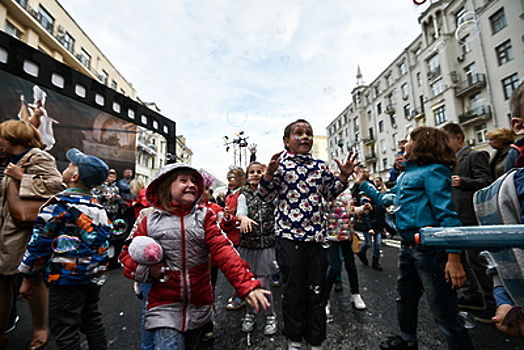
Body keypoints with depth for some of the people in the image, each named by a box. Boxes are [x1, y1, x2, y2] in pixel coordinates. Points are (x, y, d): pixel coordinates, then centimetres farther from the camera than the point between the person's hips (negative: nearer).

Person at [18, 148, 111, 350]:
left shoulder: (59, 204, -14)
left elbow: (40, 243, -10)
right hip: (94, 278, 7)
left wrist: (28, 276, 1)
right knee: (92, 321, 21)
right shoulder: (98, 206, 6)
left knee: (64, 330, 7)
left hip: (67, 279, -7)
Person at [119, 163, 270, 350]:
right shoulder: (151, 221, -4)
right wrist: (147, 270, -13)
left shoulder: (204, 216, -4)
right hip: (164, 305, -2)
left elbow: (223, 250, -14)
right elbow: (128, 255, 7)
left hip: (199, 305, 2)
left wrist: (247, 284, -26)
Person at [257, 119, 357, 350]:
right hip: (289, 236, -3)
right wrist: (269, 173, -19)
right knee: (293, 293, 10)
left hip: (317, 236, 4)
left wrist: (343, 177, 6)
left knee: (316, 292, 14)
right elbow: (265, 196, -3)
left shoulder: (320, 166, 11)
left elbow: (329, 194, 20)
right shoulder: (280, 163, -2)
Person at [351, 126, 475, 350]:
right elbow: (386, 200, 26)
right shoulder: (405, 175, 16)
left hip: (430, 247, -9)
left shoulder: (433, 171, -10)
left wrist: (454, 258, -24)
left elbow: (447, 213, -19)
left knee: (444, 313, -1)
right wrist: (363, 184, 29)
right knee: (405, 297, 23)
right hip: (408, 247, 10)